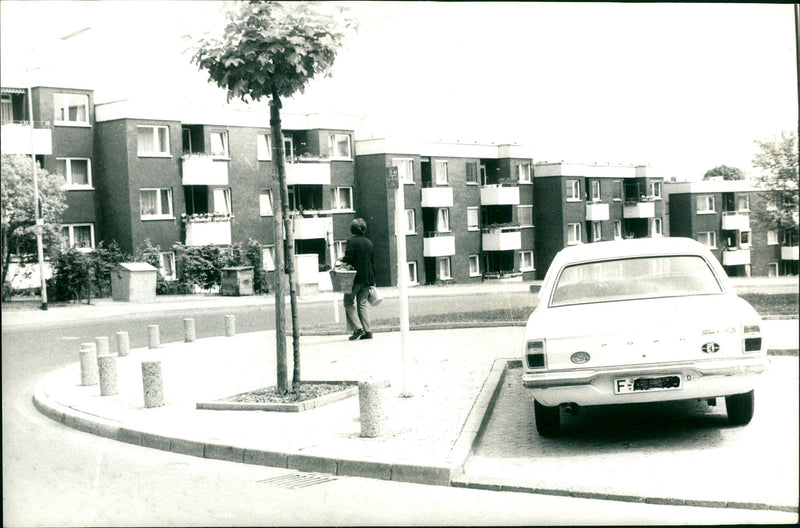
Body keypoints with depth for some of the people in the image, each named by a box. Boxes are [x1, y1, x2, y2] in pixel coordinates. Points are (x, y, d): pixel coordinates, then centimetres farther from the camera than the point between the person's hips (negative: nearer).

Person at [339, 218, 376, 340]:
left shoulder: (352, 241, -9)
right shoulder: (369, 243, 11)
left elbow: (348, 259, -18)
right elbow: (373, 262, 14)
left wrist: (341, 260, 5)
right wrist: (372, 280, 19)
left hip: (356, 278, -6)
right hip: (368, 278, 6)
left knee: (349, 302, 4)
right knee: (363, 303, 9)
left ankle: (357, 328, -9)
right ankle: (367, 331, 3)